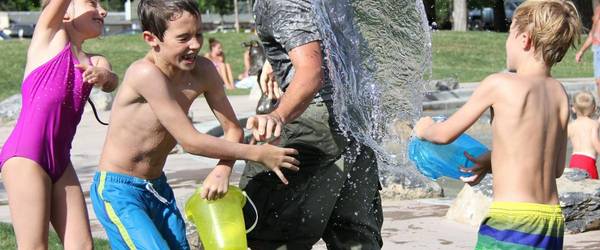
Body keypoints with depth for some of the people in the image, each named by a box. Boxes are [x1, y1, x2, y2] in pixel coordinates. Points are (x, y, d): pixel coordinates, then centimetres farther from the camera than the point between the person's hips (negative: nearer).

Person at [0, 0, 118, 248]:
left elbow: (111, 83, -3)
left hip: (60, 160, 7)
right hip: (25, 154, -6)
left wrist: (102, 75, -24)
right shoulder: (49, 34, 5)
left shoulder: (94, 61, 17)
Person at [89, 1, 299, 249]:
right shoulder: (146, 73, -27)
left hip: (158, 187, 7)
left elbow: (232, 129, 1)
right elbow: (190, 141, -25)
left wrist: (222, 170, -20)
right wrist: (258, 154, -19)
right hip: (118, 191, -7)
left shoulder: (202, 70, -7)